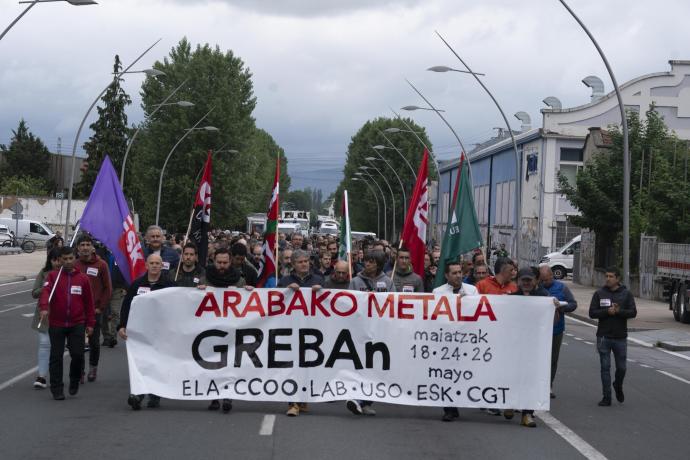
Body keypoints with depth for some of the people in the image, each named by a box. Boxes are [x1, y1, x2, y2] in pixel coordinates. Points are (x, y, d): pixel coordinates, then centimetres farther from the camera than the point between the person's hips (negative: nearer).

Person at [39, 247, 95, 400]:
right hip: (56, 324, -1)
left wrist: (90, 323, 8)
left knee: (78, 354, -5)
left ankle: (74, 381, 22)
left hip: (77, 324, 1)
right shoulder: (53, 276, 1)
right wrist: (44, 308, -35)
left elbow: (88, 302, 9)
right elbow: (45, 291, -17)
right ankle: (57, 390, 10)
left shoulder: (83, 278, 6)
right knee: (56, 357, 2)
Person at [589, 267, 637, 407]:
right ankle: (607, 397, 6)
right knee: (605, 368, 1)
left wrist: (618, 311, -19)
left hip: (620, 337, 0)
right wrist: (607, 312, -16)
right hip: (603, 337, 0)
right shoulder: (599, 294, 3)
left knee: (621, 368, 7)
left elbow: (633, 312, -4)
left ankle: (618, 386, 36)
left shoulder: (626, 294, 3)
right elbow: (592, 313, -2)